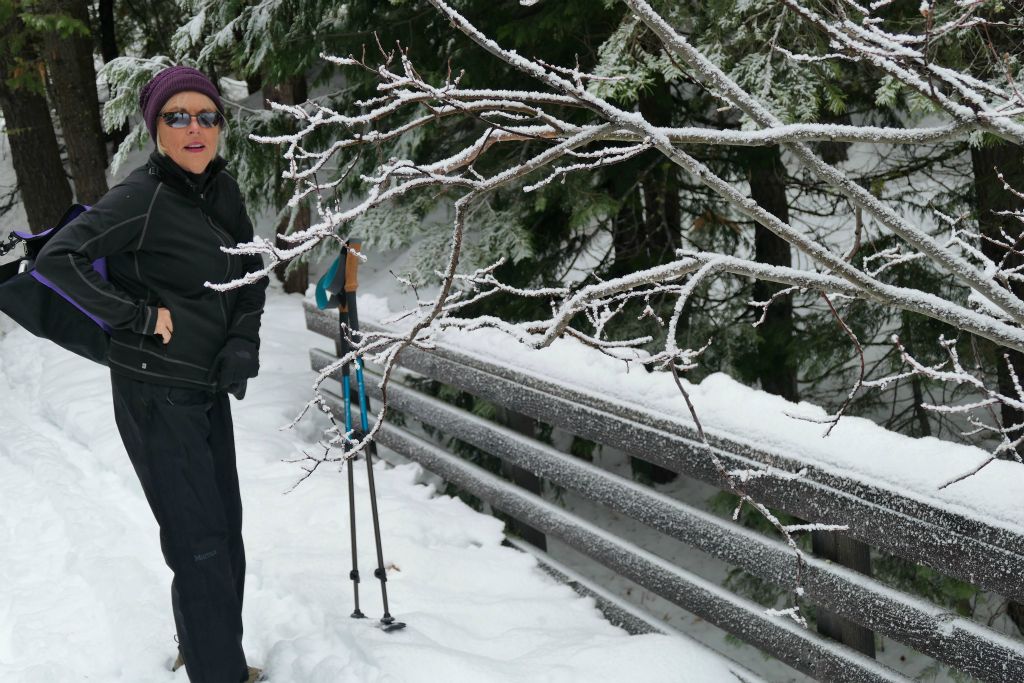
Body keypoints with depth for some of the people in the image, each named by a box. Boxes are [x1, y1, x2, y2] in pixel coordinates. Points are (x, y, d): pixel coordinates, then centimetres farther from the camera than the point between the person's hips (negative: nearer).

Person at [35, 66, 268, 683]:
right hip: (156, 393, -8)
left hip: (210, 387, 8)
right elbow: (57, 259, -25)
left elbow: (252, 277, 14)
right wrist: (139, 316, -21)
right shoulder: (144, 198, -19)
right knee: (200, 540, -1)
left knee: (226, 529, 17)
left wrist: (243, 344, -1)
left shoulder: (223, 191, 4)